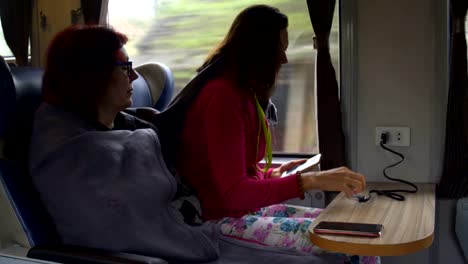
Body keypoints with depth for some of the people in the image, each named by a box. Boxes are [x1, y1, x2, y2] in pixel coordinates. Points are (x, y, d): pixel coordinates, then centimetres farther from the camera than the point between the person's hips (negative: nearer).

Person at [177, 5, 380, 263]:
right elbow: (233, 193, -24)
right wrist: (311, 180, -26)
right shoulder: (222, 95, -18)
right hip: (222, 219, -9)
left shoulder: (240, 92, 13)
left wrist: (273, 174, 6)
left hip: (250, 206, 10)